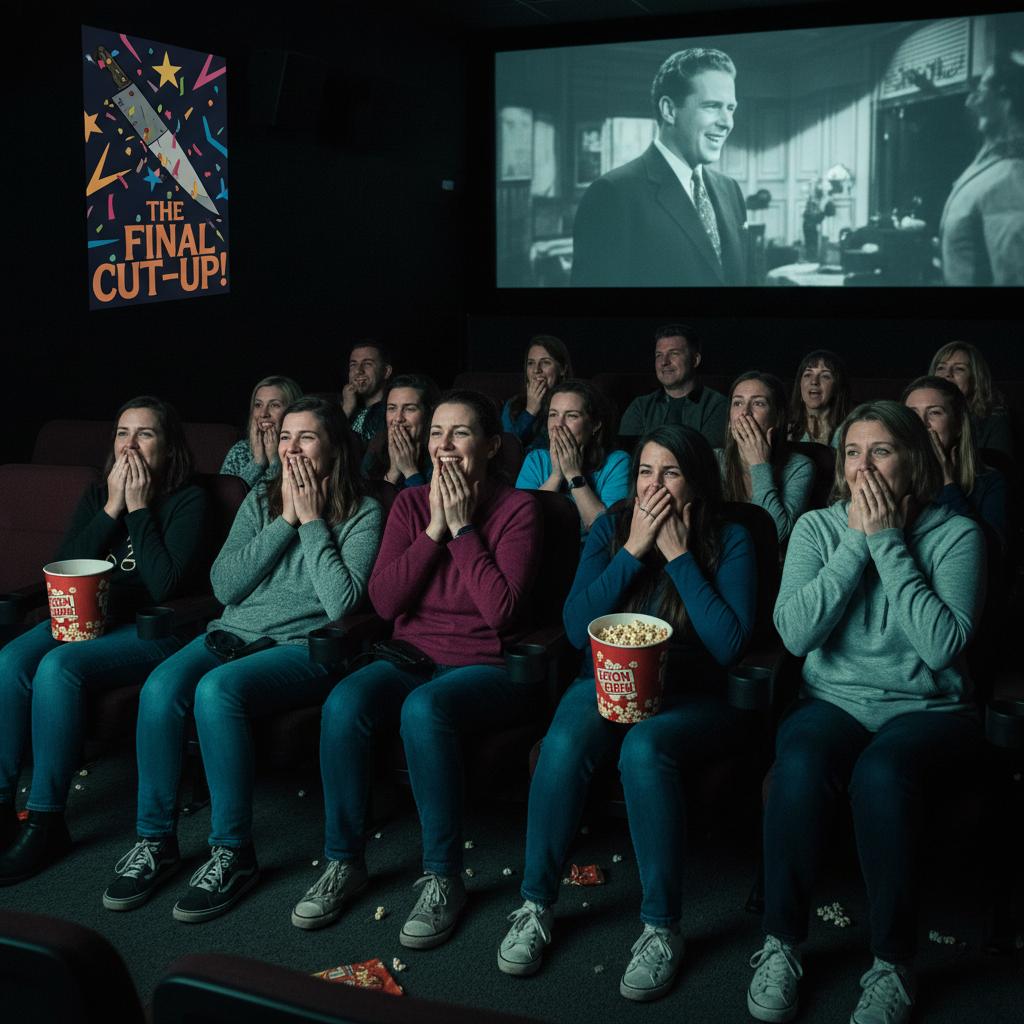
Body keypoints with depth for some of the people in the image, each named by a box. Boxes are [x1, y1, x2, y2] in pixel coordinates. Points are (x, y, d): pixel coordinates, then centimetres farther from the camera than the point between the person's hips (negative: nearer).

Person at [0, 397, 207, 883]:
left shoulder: (187, 500, -3)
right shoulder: (96, 495, 14)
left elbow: (164, 584, -16)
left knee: (58, 667, -31)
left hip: (151, 629, -6)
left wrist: (139, 508, -12)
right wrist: (113, 508, -6)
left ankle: (46, 821, -24)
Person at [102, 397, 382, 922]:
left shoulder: (362, 514, 1)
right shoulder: (261, 499, 14)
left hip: (304, 646, -4)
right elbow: (223, 584, 2)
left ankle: (233, 852, -20)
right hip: (234, 634, 5)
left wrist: (311, 520, -9)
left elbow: (342, 603, -13)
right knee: (161, 687, -26)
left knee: (216, 689, -33)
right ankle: (155, 841, -11)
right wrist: (284, 521, -4)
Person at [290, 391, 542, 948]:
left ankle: (443, 879, -21)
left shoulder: (517, 509, -4)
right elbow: (384, 600, -3)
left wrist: (462, 528, -13)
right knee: (343, 703, -27)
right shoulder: (411, 504, 8)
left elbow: (501, 610, -16)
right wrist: (434, 528, -10)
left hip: (488, 667, -4)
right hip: (414, 655, 4)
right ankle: (343, 862, -10)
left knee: (424, 709, -36)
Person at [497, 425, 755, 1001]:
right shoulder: (611, 528, 6)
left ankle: (663, 928, -23)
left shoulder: (730, 542, -2)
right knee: (565, 743, -31)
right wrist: (634, 551, -11)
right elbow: (576, 629, -4)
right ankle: (537, 906, -15)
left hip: (691, 698, -2)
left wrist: (678, 555, -15)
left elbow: (729, 645, -15)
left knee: (644, 747, -36)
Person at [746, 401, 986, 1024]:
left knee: (880, 771, -36)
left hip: (928, 710, -2)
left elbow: (943, 644, -17)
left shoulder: (956, 534, -2)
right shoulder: (818, 527, 4)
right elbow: (795, 632, -10)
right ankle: (782, 944, -15)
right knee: (800, 763, -33)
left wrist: (888, 542, -15)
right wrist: (856, 541, -12)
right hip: (835, 702, 2)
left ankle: (895, 965, -18)